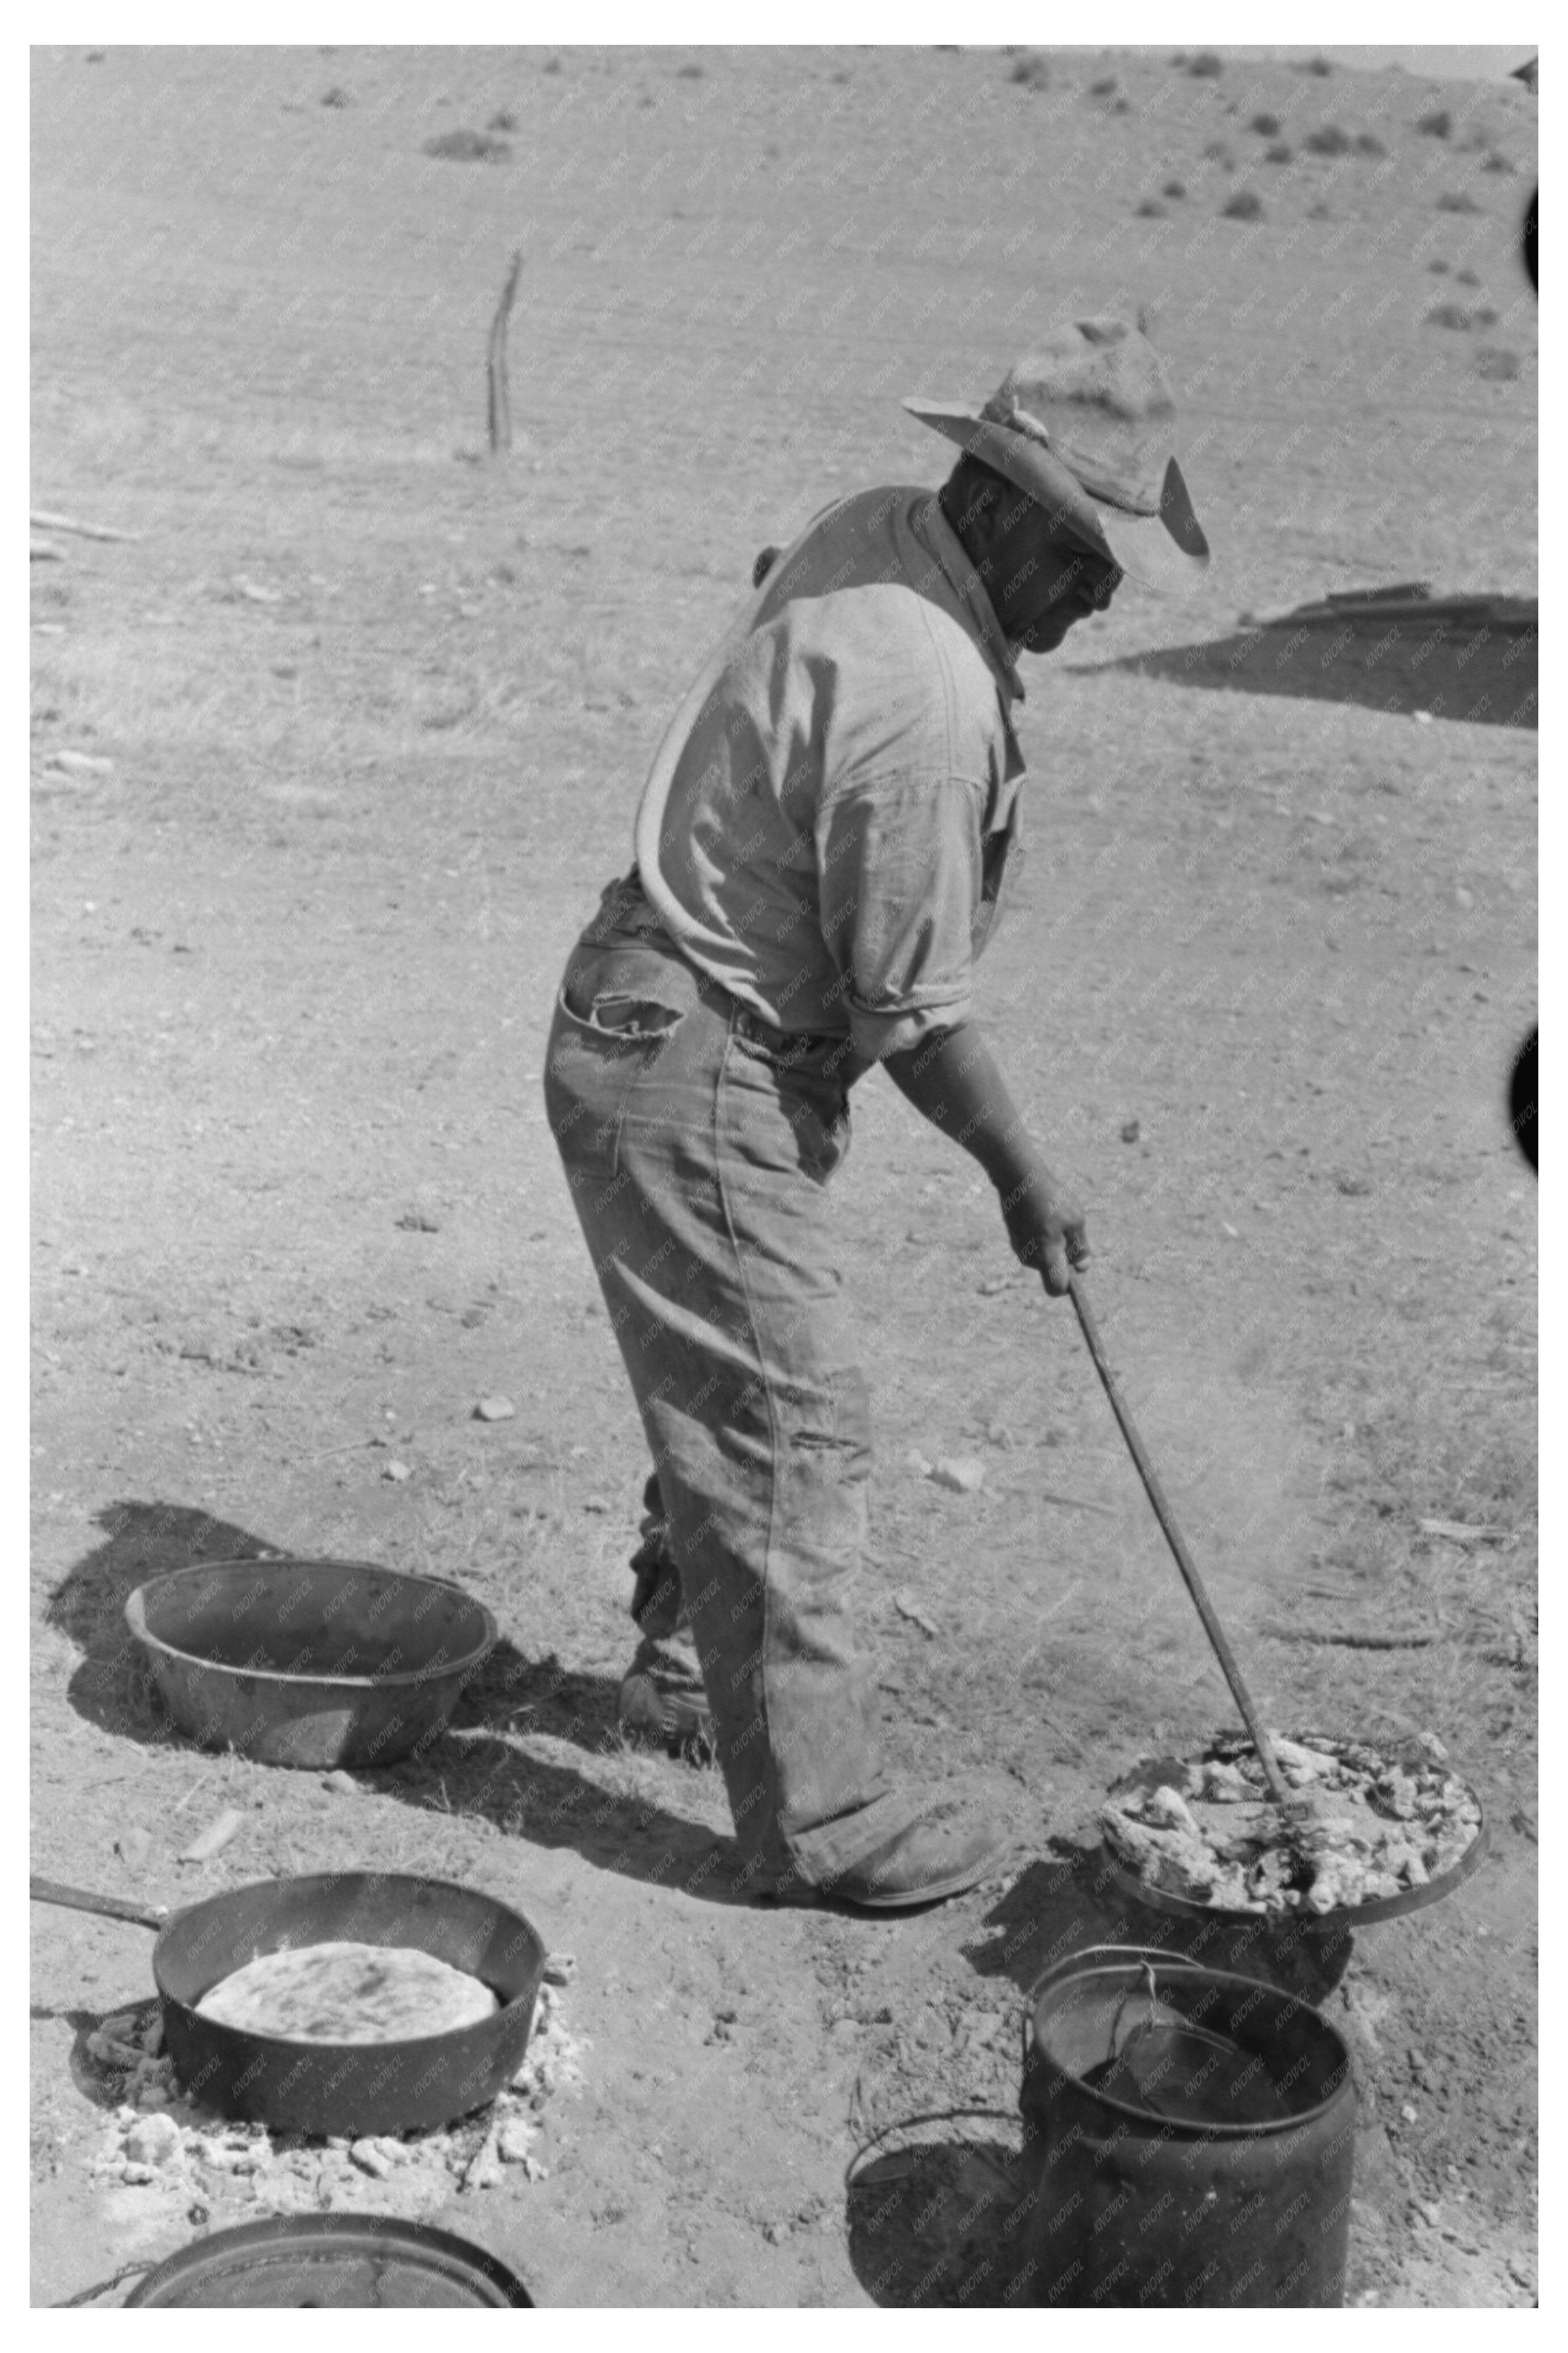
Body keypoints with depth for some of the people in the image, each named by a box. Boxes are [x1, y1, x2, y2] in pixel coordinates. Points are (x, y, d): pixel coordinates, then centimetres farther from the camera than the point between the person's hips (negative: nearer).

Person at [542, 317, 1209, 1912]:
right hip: (700, 1075, -10)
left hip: (649, 1010, 10)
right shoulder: (929, 710, -28)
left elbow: (768, 572, 27)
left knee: (729, 1389, 23)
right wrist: (1023, 1179, -6)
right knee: (791, 1432, -4)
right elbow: (915, 1014, -21)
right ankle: (817, 1817, 6)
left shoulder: (865, 531, 1)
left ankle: (686, 1669, 41)